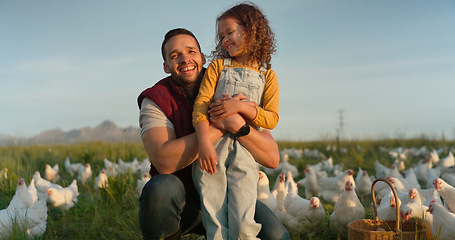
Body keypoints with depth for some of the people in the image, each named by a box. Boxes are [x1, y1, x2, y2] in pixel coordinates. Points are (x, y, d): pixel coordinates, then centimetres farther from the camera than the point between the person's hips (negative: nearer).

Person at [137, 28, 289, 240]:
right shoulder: (156, 99, -8)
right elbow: (164, 161, -28)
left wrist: (237, 124, -29)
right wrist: (220, 126, -27)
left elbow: (272, 158, -12)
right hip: (181, 199, -2)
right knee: (161, 187, -36)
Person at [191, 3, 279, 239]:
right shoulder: (218, 66, 12)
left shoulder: (267, 76, 12)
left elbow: (271, 119, 3)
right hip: (212, 148, 1)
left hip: (244, 151, 0)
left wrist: (241, 106, -14)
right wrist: (204, 141, -15)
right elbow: (201, 103, 0)